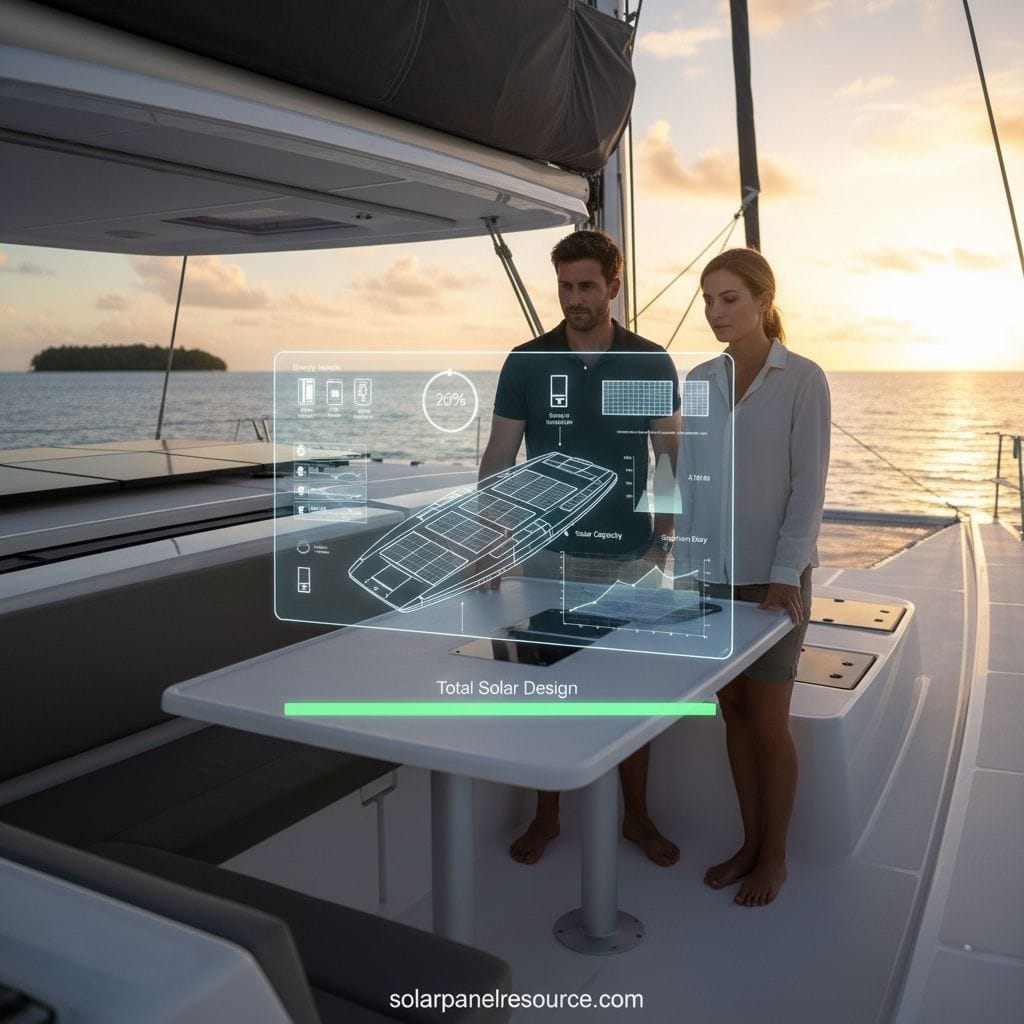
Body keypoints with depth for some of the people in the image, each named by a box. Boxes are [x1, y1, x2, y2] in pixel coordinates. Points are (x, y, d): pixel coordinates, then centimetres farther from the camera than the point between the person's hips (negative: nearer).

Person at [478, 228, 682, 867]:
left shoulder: (652, 363, 0)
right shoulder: (527, 363, 0)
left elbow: (672, 457, 4)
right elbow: (498, 458, 1)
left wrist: (665, 539, -3)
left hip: (627, 556, 0)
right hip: (548, 553, 0)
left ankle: (638, 815, 28)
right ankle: (546, 816, 26)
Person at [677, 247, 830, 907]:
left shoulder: (802, 380, -7)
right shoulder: (699, 380, 6)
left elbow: (810, 485, -10)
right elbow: (689, 481, 8)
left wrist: (785, 574, -16)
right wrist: (684, 566, 4)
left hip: (773, 577, -4)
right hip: (712, 575, 4)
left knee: (768, 724, 4)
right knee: (733, 712, 12)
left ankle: (774, 857, 23)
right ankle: (750, 844, 28)